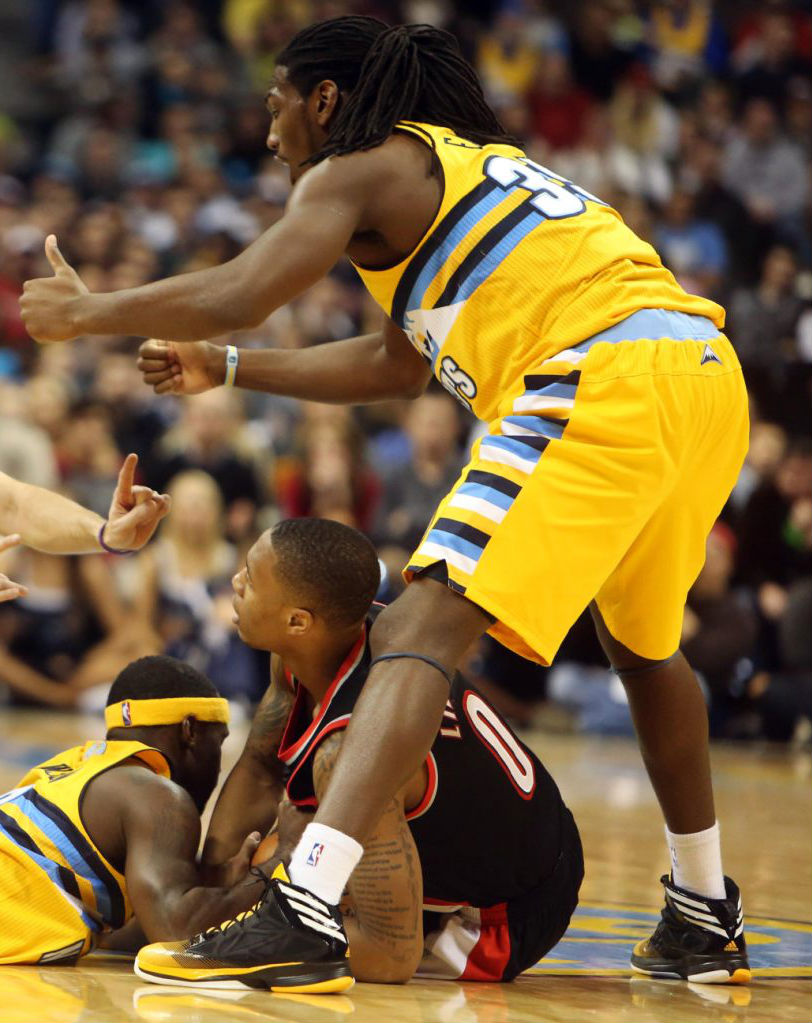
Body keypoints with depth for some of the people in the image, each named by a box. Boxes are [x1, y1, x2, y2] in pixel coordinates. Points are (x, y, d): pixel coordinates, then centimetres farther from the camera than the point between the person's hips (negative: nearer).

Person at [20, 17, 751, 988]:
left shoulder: (361, 168, 6)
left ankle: (309, 906, -26)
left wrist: (84, 311, 11)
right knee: (642, 645, 28)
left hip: (602, 381, -9)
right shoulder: (476, 163, 32)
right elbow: (401, 363, 37)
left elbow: (236, 294, -6)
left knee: (420, 627, -13)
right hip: (706, 369, 9)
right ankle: (704, 917, 38)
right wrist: (225, 369, 40)